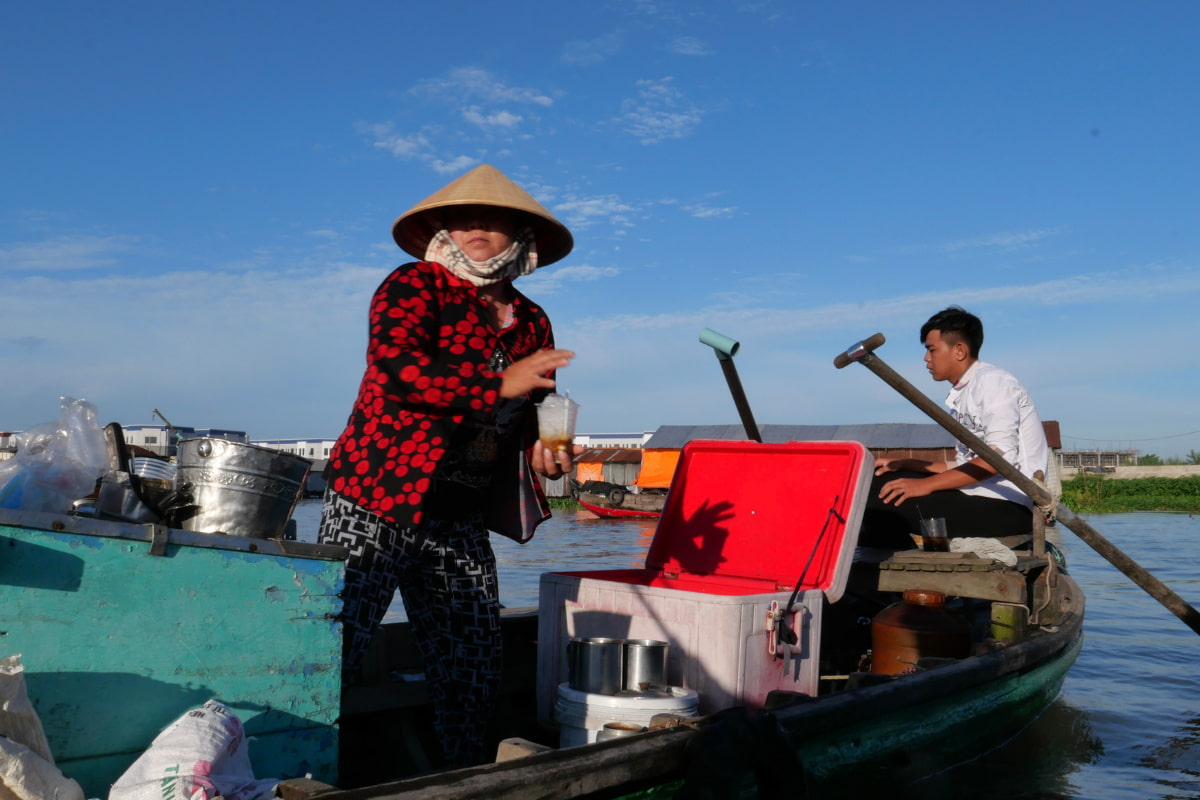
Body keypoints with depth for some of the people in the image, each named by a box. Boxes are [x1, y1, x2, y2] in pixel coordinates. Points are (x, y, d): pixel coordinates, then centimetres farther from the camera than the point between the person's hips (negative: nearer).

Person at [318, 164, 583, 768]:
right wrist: (500, 384, -22)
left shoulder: (533, 323, 14)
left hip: (461, 521, 6)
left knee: (472, 668, 12)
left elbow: (530, 419, 24)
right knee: (333, 652, -5)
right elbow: (396, 367, -22)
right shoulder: (413, 287, -4)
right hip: (375, 503, -6)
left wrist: (544, 453, 2)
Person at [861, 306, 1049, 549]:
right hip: (980, 495, 9)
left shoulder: (993, 381, -7)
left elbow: (999, 458, -19)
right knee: (879, 483, 3)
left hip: (1008, 504, -9)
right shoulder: (959, 395, 19)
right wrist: (904, 464, 10)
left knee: (885, 503, -20)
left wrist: (927, 484, -21)